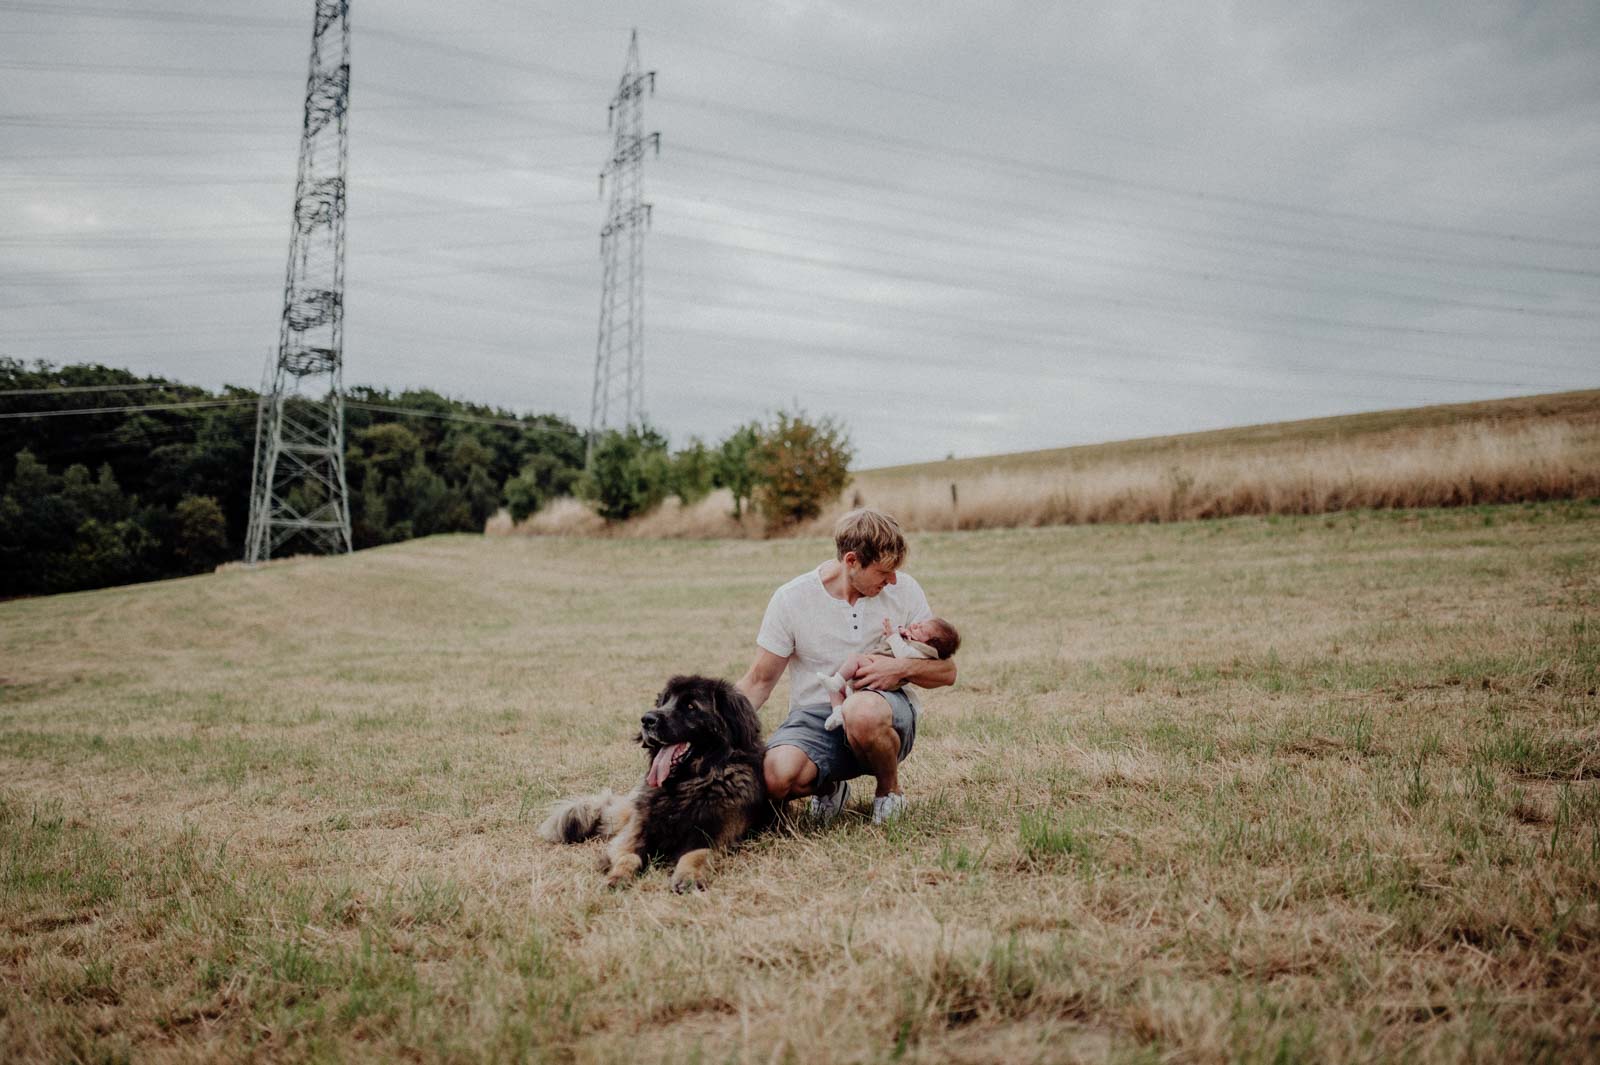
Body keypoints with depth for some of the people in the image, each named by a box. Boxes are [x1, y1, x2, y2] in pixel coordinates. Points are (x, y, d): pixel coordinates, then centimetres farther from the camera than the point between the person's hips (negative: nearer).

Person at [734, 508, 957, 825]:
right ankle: (829, 786, 5)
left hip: (883, 710, 0)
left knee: (862, 710, -39)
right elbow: (759, 681, 2)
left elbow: (946, 671, 7)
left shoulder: (904, 590, 0)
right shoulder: (791, 599, -5)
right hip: (814, 719, 0)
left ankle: (890, 790, -5)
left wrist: (902, 669, -15)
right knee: (773, 777, -33)